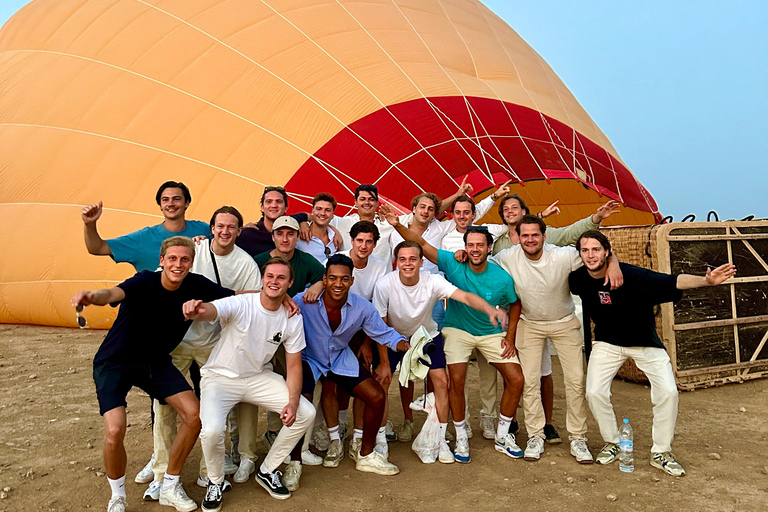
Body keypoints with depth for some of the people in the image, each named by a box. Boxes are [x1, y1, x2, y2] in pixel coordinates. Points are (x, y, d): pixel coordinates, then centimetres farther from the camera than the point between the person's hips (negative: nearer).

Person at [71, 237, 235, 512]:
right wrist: (92, 296, -69)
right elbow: (114, 293, -46)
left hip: (156, 362, 4)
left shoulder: (196, 285, -13)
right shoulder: (145, 282, -26)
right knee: (115, 430, -20)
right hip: (115, 362, -4)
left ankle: (170, 488, 14)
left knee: (194, 414, -8)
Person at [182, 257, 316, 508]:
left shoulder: (293, 319, -9)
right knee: (212, 431, -29)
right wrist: (195, 310, -70)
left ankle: (267, 471, 14)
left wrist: (293, 402, -18)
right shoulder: (240, 305, -23)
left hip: (260, 377, 4)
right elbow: (210, 311, -45)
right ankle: (215, 482, 7)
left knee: (306, 413, -9)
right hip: (221, 377, -4)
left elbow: (294, 365, -3)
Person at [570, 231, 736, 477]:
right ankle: (612, 443, 17)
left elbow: (669, 281, -37)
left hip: (645, 342, -2)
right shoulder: (578, 279, -16)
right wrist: (585, 337, 6)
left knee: (668, 392, -12)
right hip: (607, 343, 2)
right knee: (594, 392, -10)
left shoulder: (628, 274, -27)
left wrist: (705, 280, -52)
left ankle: (661, 452, 9)